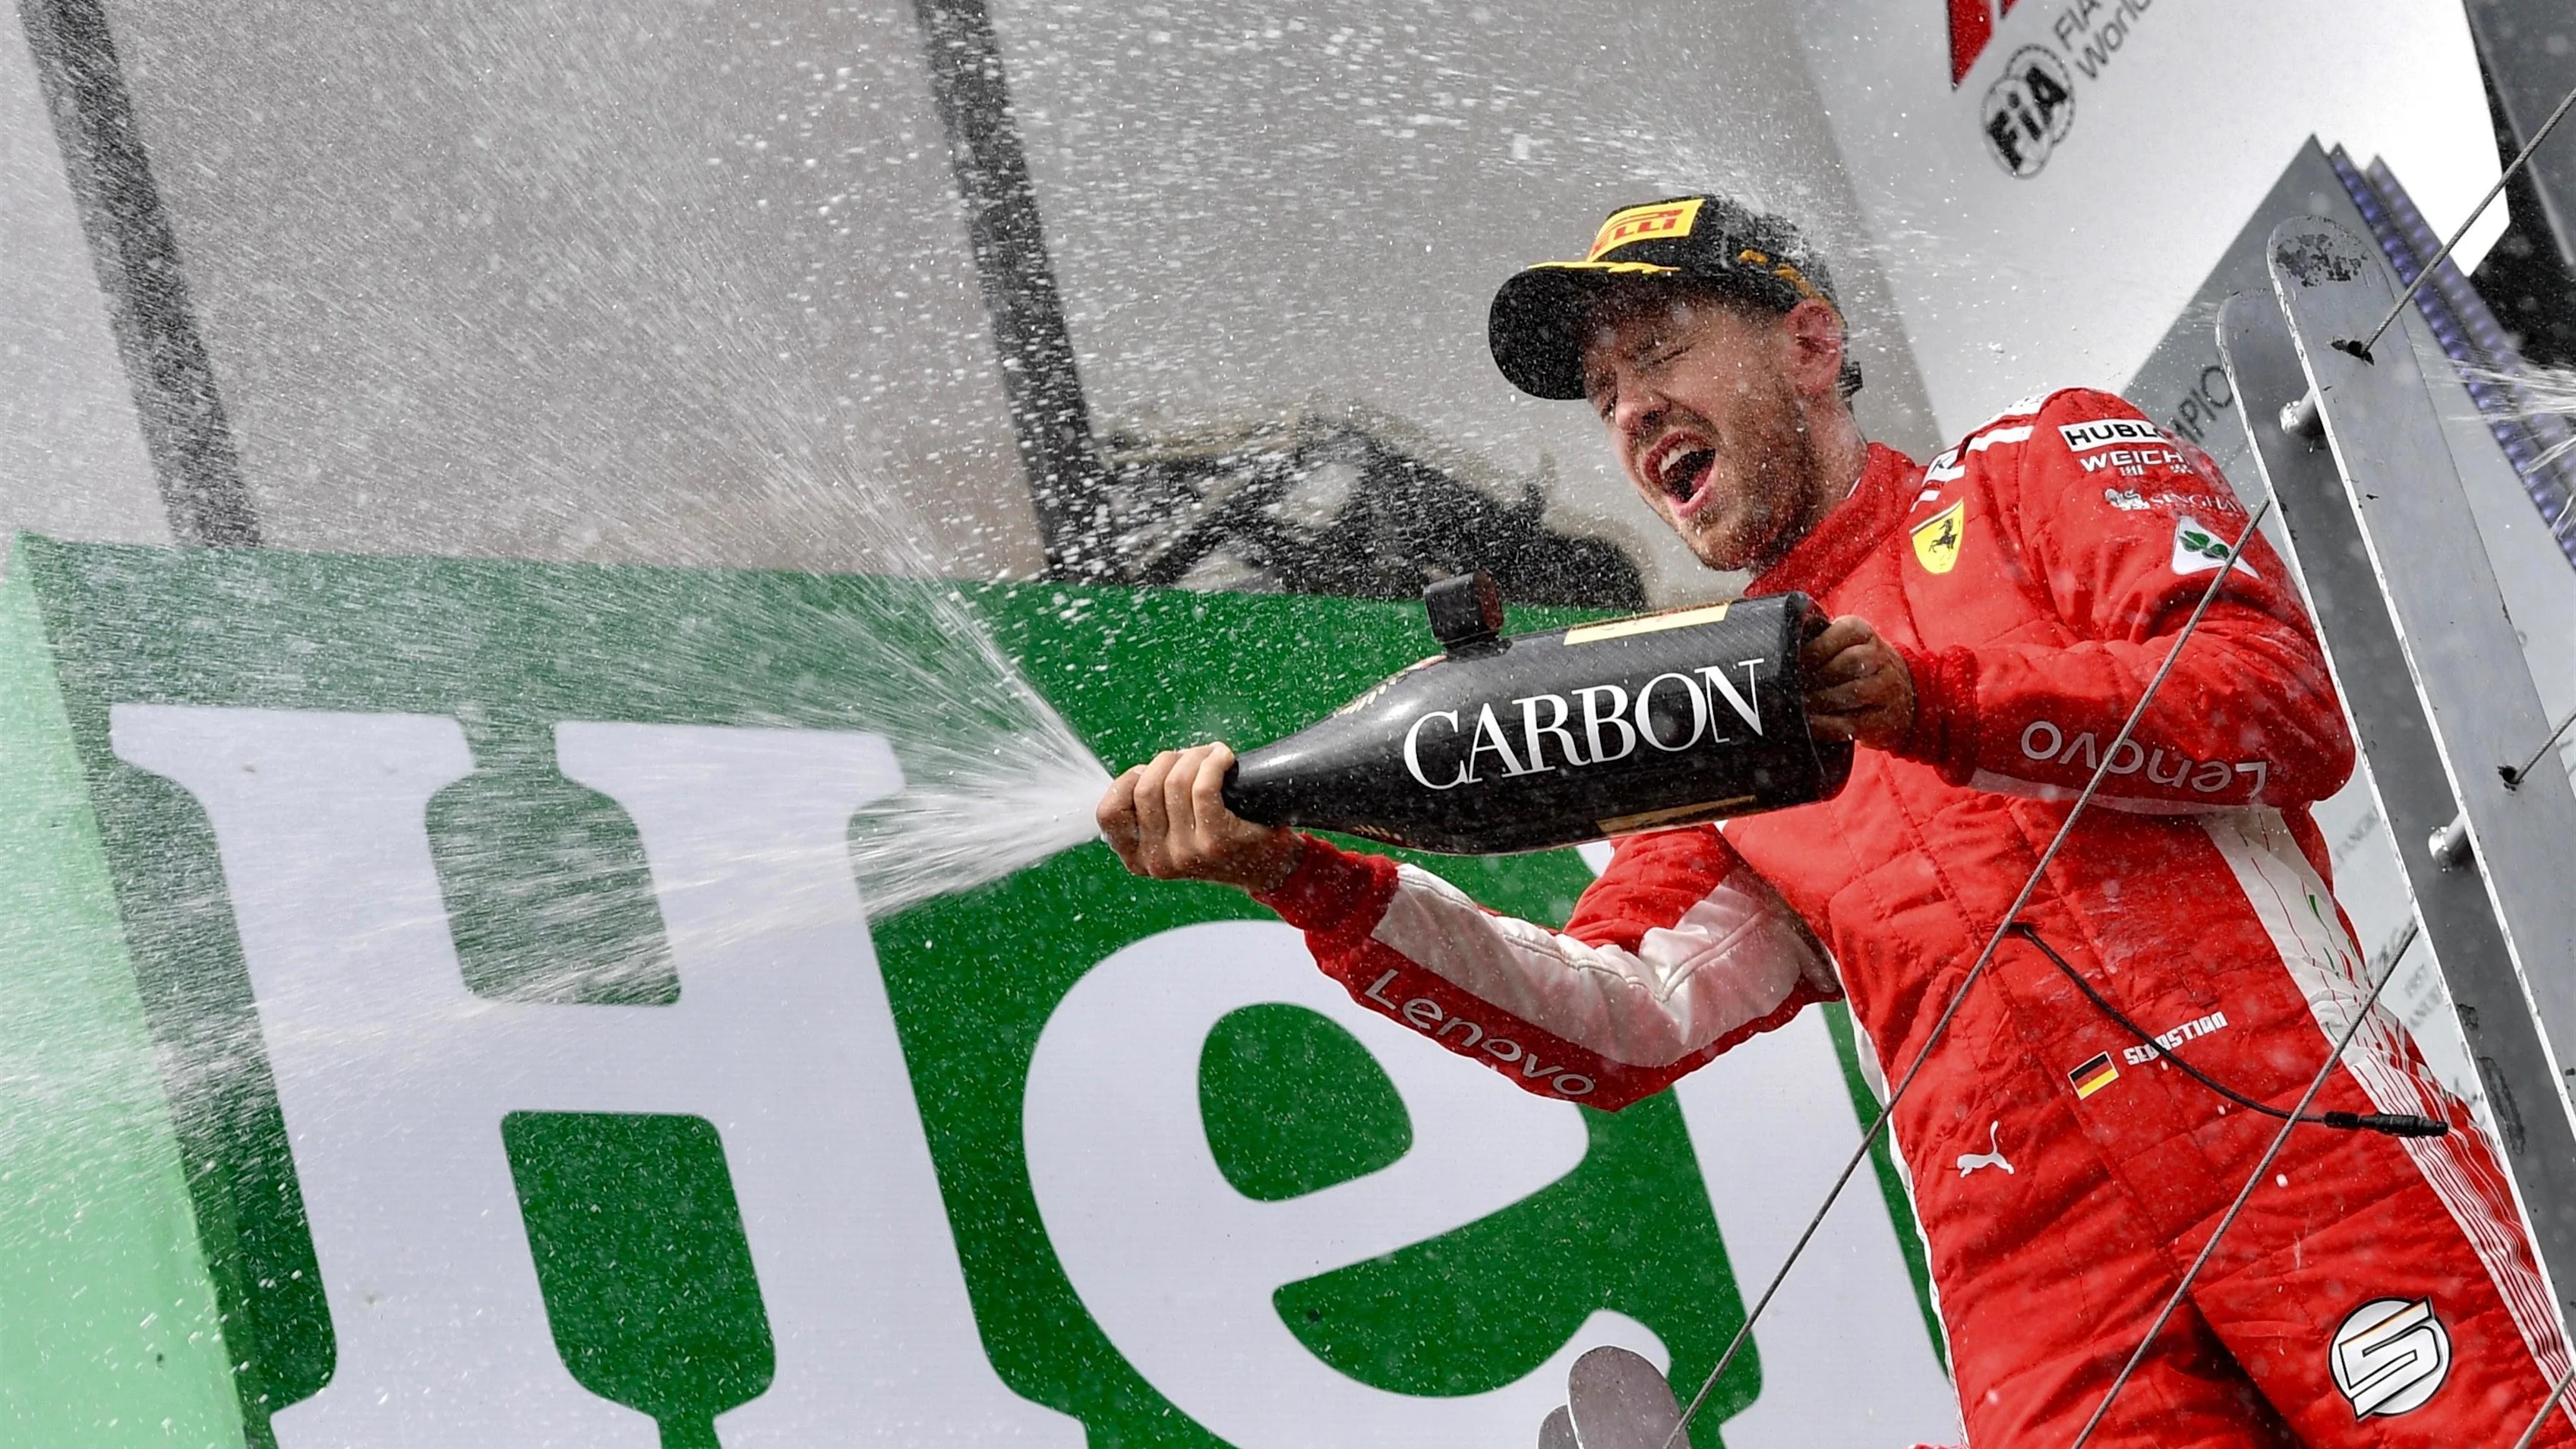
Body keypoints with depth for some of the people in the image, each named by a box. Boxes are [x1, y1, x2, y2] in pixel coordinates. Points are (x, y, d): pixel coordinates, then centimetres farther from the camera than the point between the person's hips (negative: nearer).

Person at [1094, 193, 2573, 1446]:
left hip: (2290, 1141, -3)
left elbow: (2288, 704, 1)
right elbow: (1617, 1022, 9)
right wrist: (1308, 875, -3)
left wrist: (1935, 705, -12)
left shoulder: (2047, 462, 17)